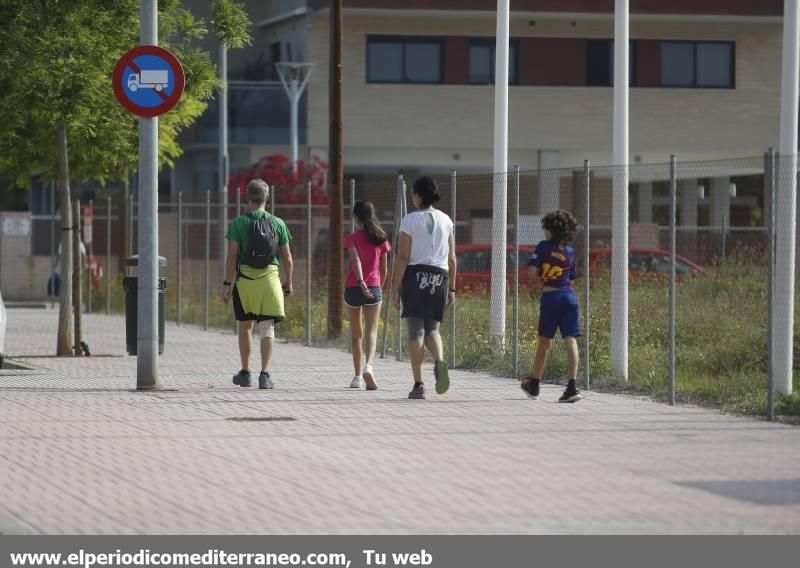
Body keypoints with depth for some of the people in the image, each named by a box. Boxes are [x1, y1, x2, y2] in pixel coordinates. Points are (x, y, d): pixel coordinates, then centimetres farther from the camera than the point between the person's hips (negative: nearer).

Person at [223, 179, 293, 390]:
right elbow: (287, 258, 5)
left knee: (245, 326, 14)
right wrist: (288, 283, 19)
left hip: (245, 278, 0)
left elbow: (232, 256, -7)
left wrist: (227, 283, -2)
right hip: (270, 278, 0)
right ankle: (265, 374, -12)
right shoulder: (278, 223, 3)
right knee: (267, 328, -1)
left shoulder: (239, 223, -2)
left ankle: (245, 373, 23)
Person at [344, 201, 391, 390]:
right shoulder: (381, 239, 7)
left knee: (356, 333, 12)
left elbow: (355, 260, -18)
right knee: (372, 331, -7)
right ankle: (369, 366, -33)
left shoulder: (352, 238, -2)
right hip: (374, 288, 1)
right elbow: (383, 269, 11)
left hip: (353, 288, -1)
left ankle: (358, 376, 17)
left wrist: (361, 282, -28)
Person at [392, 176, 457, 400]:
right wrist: (451, 288, 15)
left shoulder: (410, 220, -3)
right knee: (432, 329, 14)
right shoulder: (445, 221, 9)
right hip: (440, 276, 3)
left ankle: (418, 385, -3)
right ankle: (440, 362, -17)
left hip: (415, 275, -3)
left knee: (415, 331, 0)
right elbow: (451, 258, 9)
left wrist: (396, 288, -5)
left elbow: (403, 257, -7)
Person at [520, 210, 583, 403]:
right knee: (571, 341, -6)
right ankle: (571, 388, -17)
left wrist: (538, 282, 12)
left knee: (544, 342, 11)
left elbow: (533, 270, -9)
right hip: (569, 295, 3)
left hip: (550, 296, -3)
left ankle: (534, 385, 24)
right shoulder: (570, 252, 12)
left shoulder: (544, 246, -1)